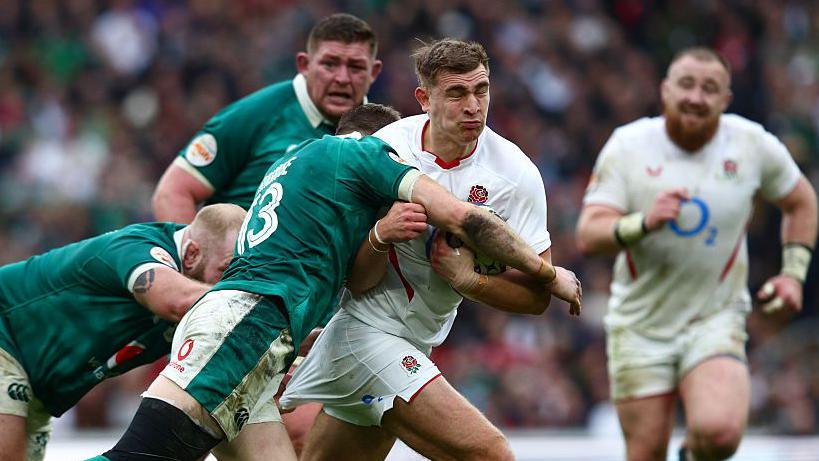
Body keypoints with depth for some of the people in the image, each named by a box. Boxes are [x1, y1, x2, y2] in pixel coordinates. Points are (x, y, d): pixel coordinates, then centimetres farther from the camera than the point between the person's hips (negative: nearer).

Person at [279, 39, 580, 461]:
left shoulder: (515, 174, -9)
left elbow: (537, 294, -8)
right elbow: (358, 283, -12)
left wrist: (467, 279, -23)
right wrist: (380, 236, -32)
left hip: (415, 344, 5)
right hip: (364, 328, -5)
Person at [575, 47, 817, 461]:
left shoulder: (752, 144, -3)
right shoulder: (628, 145, -7)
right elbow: (587, 235, -14)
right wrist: (644, 223, -32)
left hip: (715, 318, 0)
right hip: (640, 324, 1)